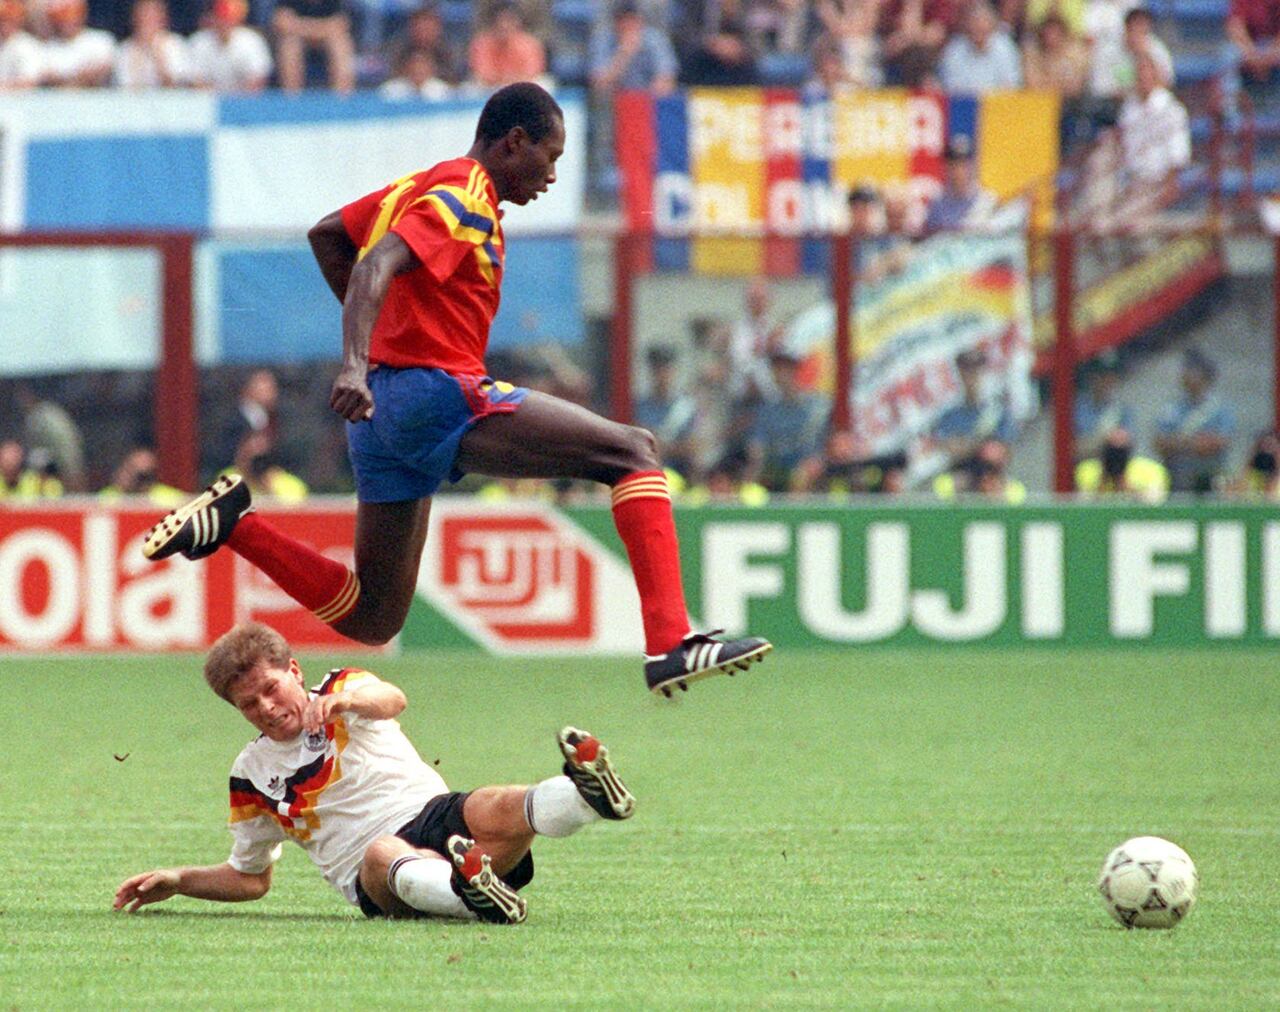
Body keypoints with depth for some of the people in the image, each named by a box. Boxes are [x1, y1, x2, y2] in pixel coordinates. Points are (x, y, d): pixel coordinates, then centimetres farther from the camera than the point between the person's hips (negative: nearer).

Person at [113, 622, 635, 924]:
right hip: (368, 874, 0)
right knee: (381, 854, -40)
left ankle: (588, 795, -68)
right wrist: (176, 881, 17)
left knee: (498, 811, -35)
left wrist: (345, 699, -38)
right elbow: (250, 877, 33)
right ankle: (469, 893, -73)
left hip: (433, 814, 0)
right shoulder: (252, 774, 20)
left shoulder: (343, 689, 13)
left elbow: (392, 700, -14)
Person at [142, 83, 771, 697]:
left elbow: (326, 234, 31)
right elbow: (378, 266, -23)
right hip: (439, 397, -10)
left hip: (383, 416, 10)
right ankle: (670, 646, -26)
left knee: (370, 619, 13)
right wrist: (355, 363, -38)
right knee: (632, 452, -13)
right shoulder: (465, 198, -8)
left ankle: (233, 525, 3)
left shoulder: (422, 186, 20)